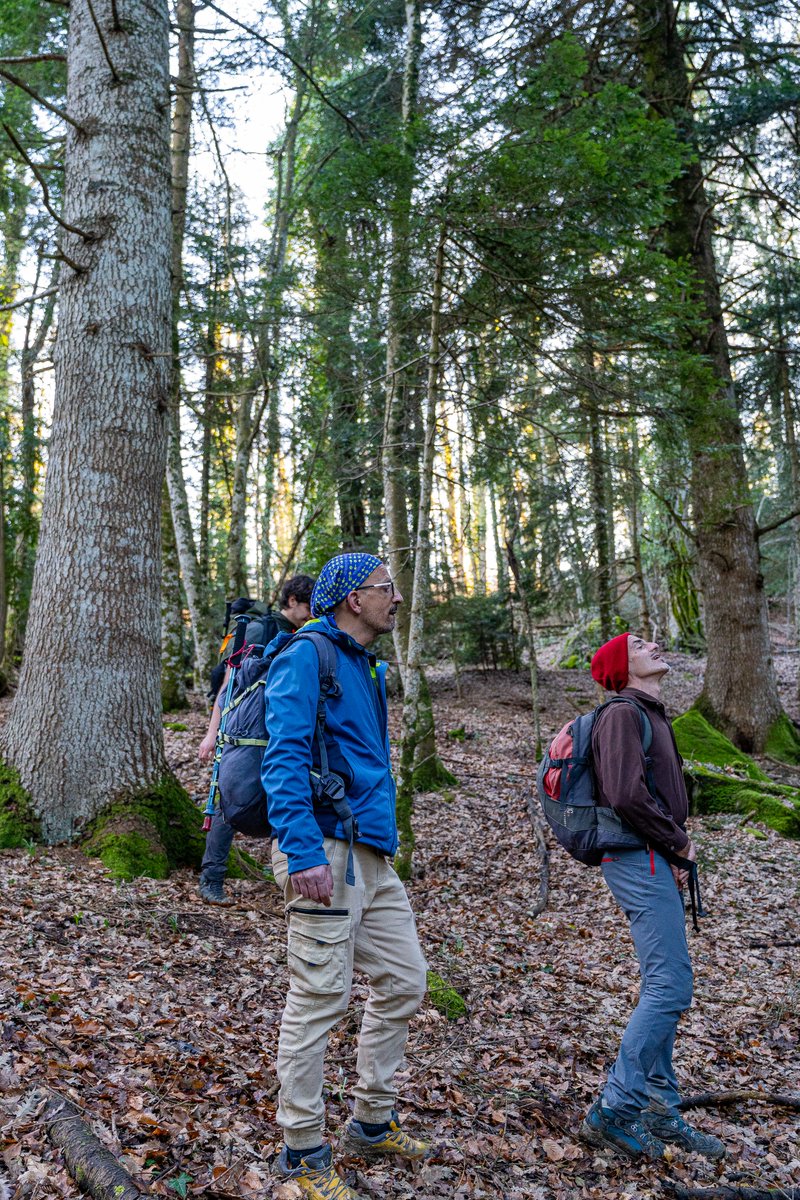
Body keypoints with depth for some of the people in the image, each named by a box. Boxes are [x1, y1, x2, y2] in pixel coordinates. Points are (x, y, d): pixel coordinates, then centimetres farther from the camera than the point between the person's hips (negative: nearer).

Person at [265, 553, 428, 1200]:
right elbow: (283, 760, -20)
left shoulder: (367, 667, 18)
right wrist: (304, 853, -27)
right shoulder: (306, 658, -11)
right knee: (319, 999, 0)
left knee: (403, 983, 15)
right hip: (327, 850, -9)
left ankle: (373, 1121, 32)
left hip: (372, 855, 10)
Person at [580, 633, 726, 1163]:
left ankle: (660, 1110, 22)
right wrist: (679, 843, -11)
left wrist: (677, 850, 6)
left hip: (659, 861, 10)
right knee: (670, 986, -11)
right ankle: (614, 1110, -3)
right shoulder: (623, 714, -12)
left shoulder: (653, 716, 19)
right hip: (641, 861, -10)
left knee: (663, 988, 13)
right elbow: (626, 795, -24)